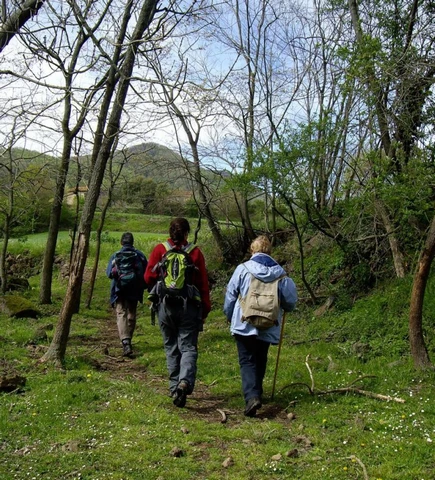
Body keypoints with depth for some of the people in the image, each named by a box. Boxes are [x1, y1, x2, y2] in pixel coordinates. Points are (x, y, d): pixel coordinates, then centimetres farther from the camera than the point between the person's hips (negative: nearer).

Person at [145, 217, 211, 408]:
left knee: (171, 348, 14)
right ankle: (185, 382, -20)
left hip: (165, 305, 1)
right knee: (188, 347, 1)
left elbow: (148, 277, -1)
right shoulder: (195, 252, 0)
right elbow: (203, 283, -2)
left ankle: (175, 388, 18)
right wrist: (205, 310, 5)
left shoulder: (159, 250, 1)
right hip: (189, 306, -1)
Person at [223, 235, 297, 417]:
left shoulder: (242, 269, -4)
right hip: (268, 327, 3)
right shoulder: (280, 273, 1)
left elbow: (230, 295, 0)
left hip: (244, 325, -3)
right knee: (260, 361, 20)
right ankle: (256, 393, 31)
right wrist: (284, 308, 27)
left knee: (247, 361, 1)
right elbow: (290, 301, 3)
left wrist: (230, 317, 16)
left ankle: (252, 396, -17)